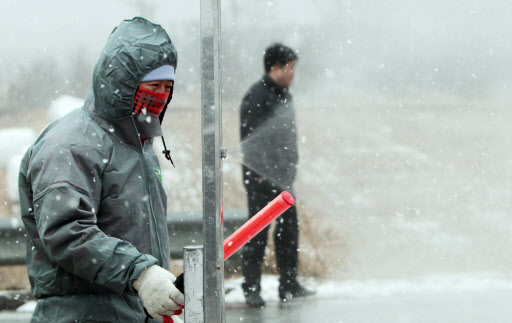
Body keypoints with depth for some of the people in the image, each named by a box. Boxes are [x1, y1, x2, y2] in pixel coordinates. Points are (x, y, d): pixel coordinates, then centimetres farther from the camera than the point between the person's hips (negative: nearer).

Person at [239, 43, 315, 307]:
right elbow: (249, 137, -17)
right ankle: (251, 288, 0)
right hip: (261, 176, -9)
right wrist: (258, 173, -19)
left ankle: (289, 285, 18)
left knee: (289, 227, 10)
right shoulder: (256, 96, -13)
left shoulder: (283, 95, 15)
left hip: (281, 176, 9)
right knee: (258, 231, -6)